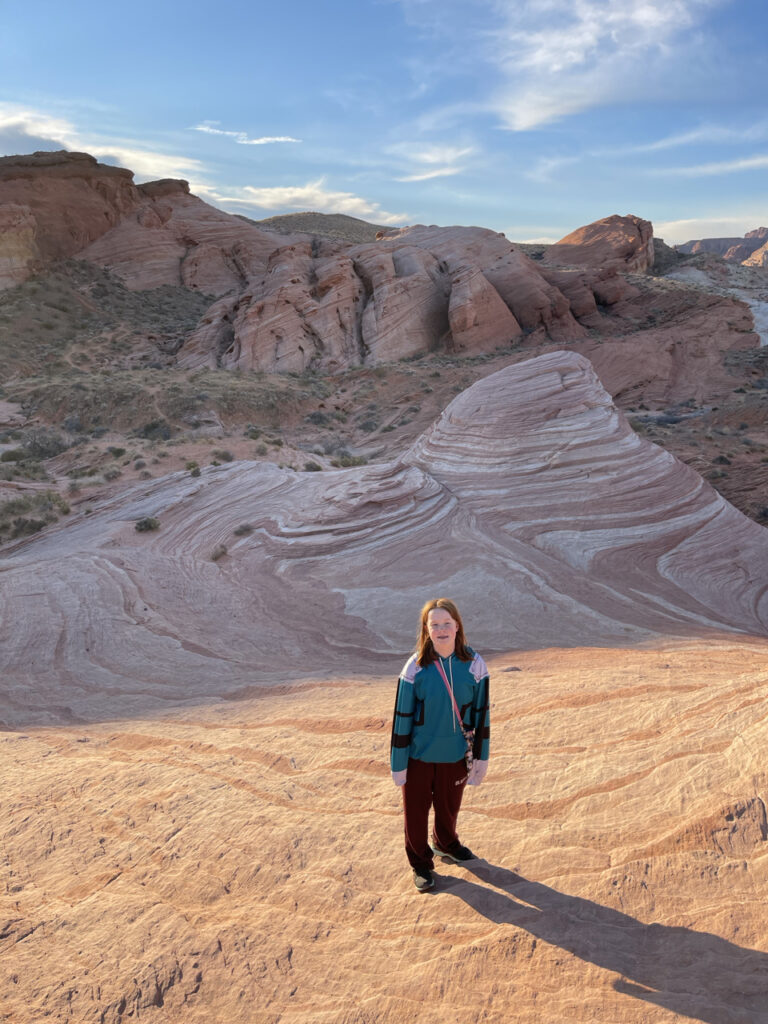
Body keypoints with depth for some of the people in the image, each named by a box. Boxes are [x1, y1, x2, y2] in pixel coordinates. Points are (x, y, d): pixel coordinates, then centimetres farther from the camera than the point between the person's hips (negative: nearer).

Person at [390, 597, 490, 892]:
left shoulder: (473, 664, -9)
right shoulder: (415, 667, -14)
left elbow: (481, 712, -1)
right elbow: (402, 717, -8)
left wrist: (481, 757, 3)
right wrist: (398, 763, -6)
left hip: (456, 754, 2)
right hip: (419, 756, -2)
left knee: (449, 807, 20)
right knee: (416, 811, 11)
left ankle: (446, 845, 51)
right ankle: (420, 864, 35)